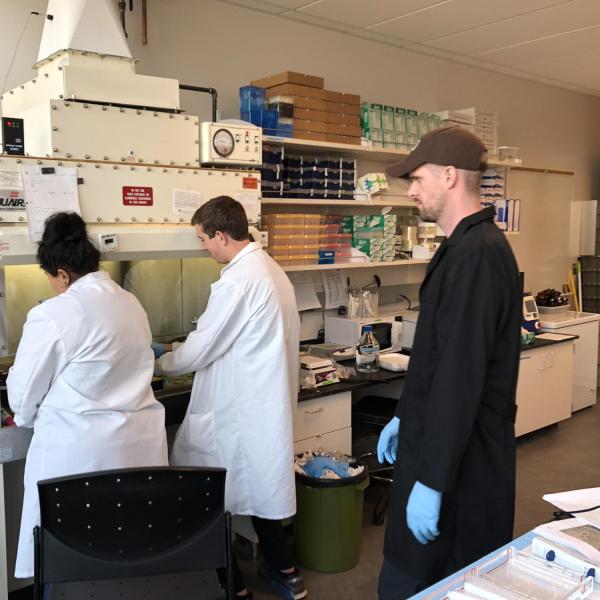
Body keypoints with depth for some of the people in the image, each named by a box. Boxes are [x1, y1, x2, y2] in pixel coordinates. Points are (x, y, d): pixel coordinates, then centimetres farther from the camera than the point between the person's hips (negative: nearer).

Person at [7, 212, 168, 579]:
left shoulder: (52, 315, -14)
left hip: (79, 449, -6)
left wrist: (29, 419, 19)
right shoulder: (131, 303, 6)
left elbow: (23, 391, -2)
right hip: (138, 441, 6)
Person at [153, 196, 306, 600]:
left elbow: (200, 350, -15)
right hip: (265, 402, 9)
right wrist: (175, 350, 18)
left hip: (236, 411, -9)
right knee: (259, 486, 22)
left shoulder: (237, 281, -21)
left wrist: (159, 364, 5)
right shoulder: (270, 269, 8)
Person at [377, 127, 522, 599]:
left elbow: (460, 377, -26)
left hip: (458, 458, -10)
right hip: (443, 440, 10)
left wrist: (431, 480, -23)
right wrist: (405, 415, 20)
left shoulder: (475, 254, -22)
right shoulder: (473, 244, 11)